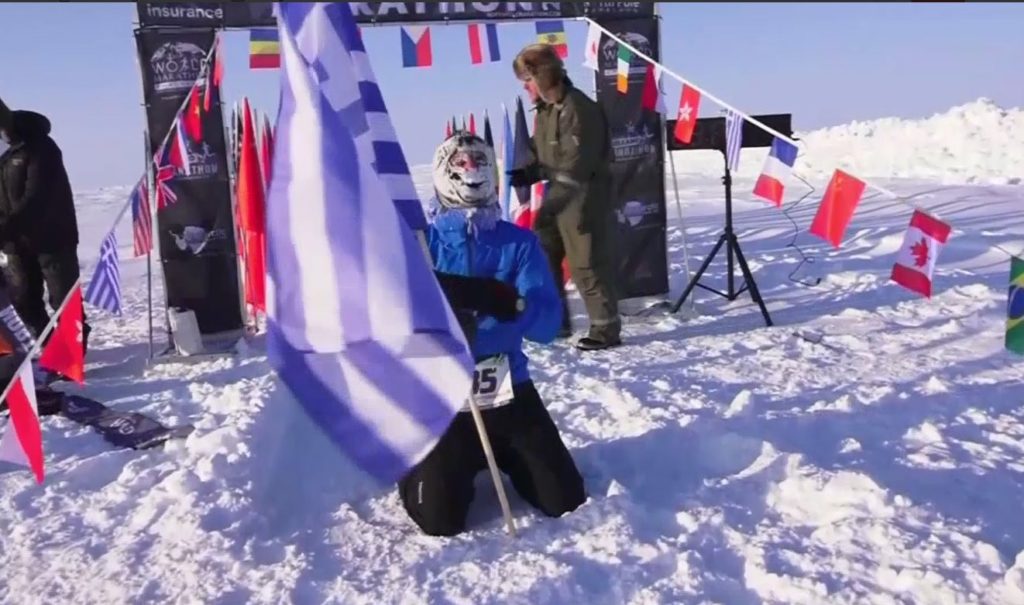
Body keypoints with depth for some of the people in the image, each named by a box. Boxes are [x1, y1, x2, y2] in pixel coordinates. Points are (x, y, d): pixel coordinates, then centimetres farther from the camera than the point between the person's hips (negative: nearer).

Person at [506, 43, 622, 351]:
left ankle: (606, 328, 8)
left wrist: (552, 202, -24)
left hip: (583, 199, -10)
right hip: (557, 196, 10)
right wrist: (526, 173, 0)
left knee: (586, 264, -4)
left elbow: (576, 166, -23)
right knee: (542, 256, 15)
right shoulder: (546, 109, 11)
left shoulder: (578, 108, -19)